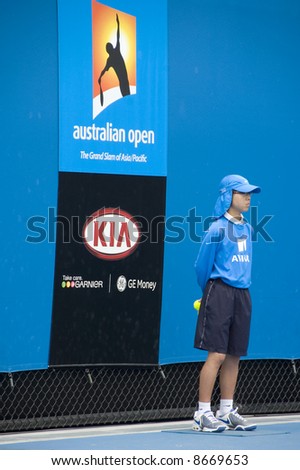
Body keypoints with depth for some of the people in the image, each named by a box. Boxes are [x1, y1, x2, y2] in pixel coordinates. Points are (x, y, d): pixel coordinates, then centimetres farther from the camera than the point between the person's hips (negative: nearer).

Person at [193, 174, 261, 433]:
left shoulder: (247, 229, 12)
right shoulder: (218, 229, -9)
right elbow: (202, 266, -1)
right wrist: (210, 292, 12)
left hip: (242, 294, 7)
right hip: (220, 293, -7)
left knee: (234, 356, 8)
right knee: (217, 355, -10)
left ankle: (227, 411, 15)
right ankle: (202, 413, -7)